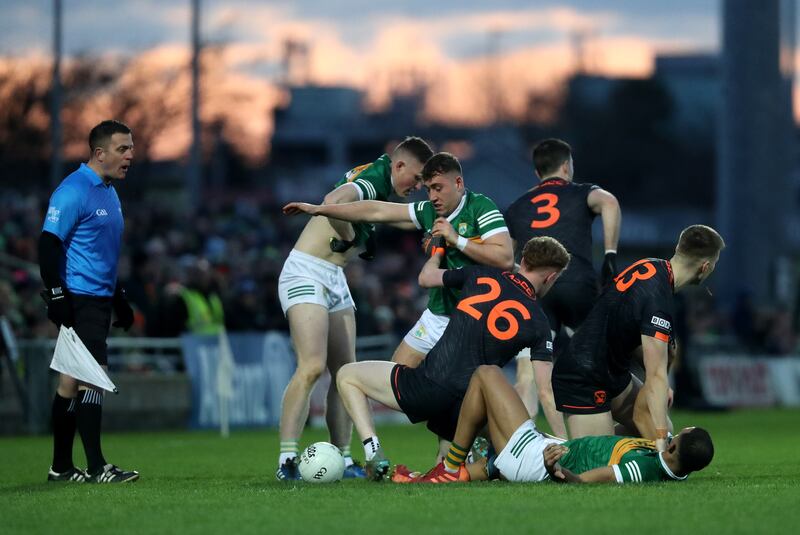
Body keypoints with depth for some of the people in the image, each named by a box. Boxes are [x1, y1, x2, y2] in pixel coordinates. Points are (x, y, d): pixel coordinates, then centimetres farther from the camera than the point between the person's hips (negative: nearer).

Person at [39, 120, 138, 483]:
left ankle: (61, 467, 15)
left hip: (99, 299, 9)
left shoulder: (109, 193, 17)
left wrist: (120, 300, 27)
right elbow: (48, 244, -17)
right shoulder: (73, 191, -13)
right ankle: (97, 467, -15)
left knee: (72, 380, 11)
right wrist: (56, 296, -21)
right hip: (78, 300, -9)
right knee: (93, 375, -14)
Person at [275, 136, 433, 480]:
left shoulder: (382, 189, 11)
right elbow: (333, 203, -37)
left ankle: (342, 459, 9)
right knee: (312, 367, -20)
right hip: (306, 274, -10)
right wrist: (349, 237, -21)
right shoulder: (372, 181, -18)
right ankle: (287, 460, -23)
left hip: (334, 279, 10)